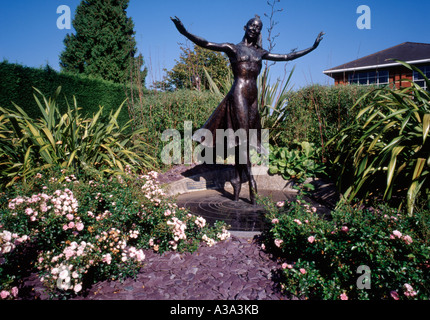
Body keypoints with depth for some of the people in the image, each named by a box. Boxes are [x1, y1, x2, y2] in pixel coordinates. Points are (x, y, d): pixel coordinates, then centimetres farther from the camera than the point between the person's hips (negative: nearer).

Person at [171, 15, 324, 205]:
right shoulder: (232, 48, 6)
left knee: (243, 142, 3)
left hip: (253, 98, 5)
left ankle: (238, 180, 7)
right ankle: (250, 178, -11)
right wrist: (185, 33, -20)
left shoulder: (260, 53, 19)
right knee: (242, 138, -12)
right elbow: (205, 44, -5)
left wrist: (312, 47, 28)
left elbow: (287, 57, 25)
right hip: (238, 95, -5)